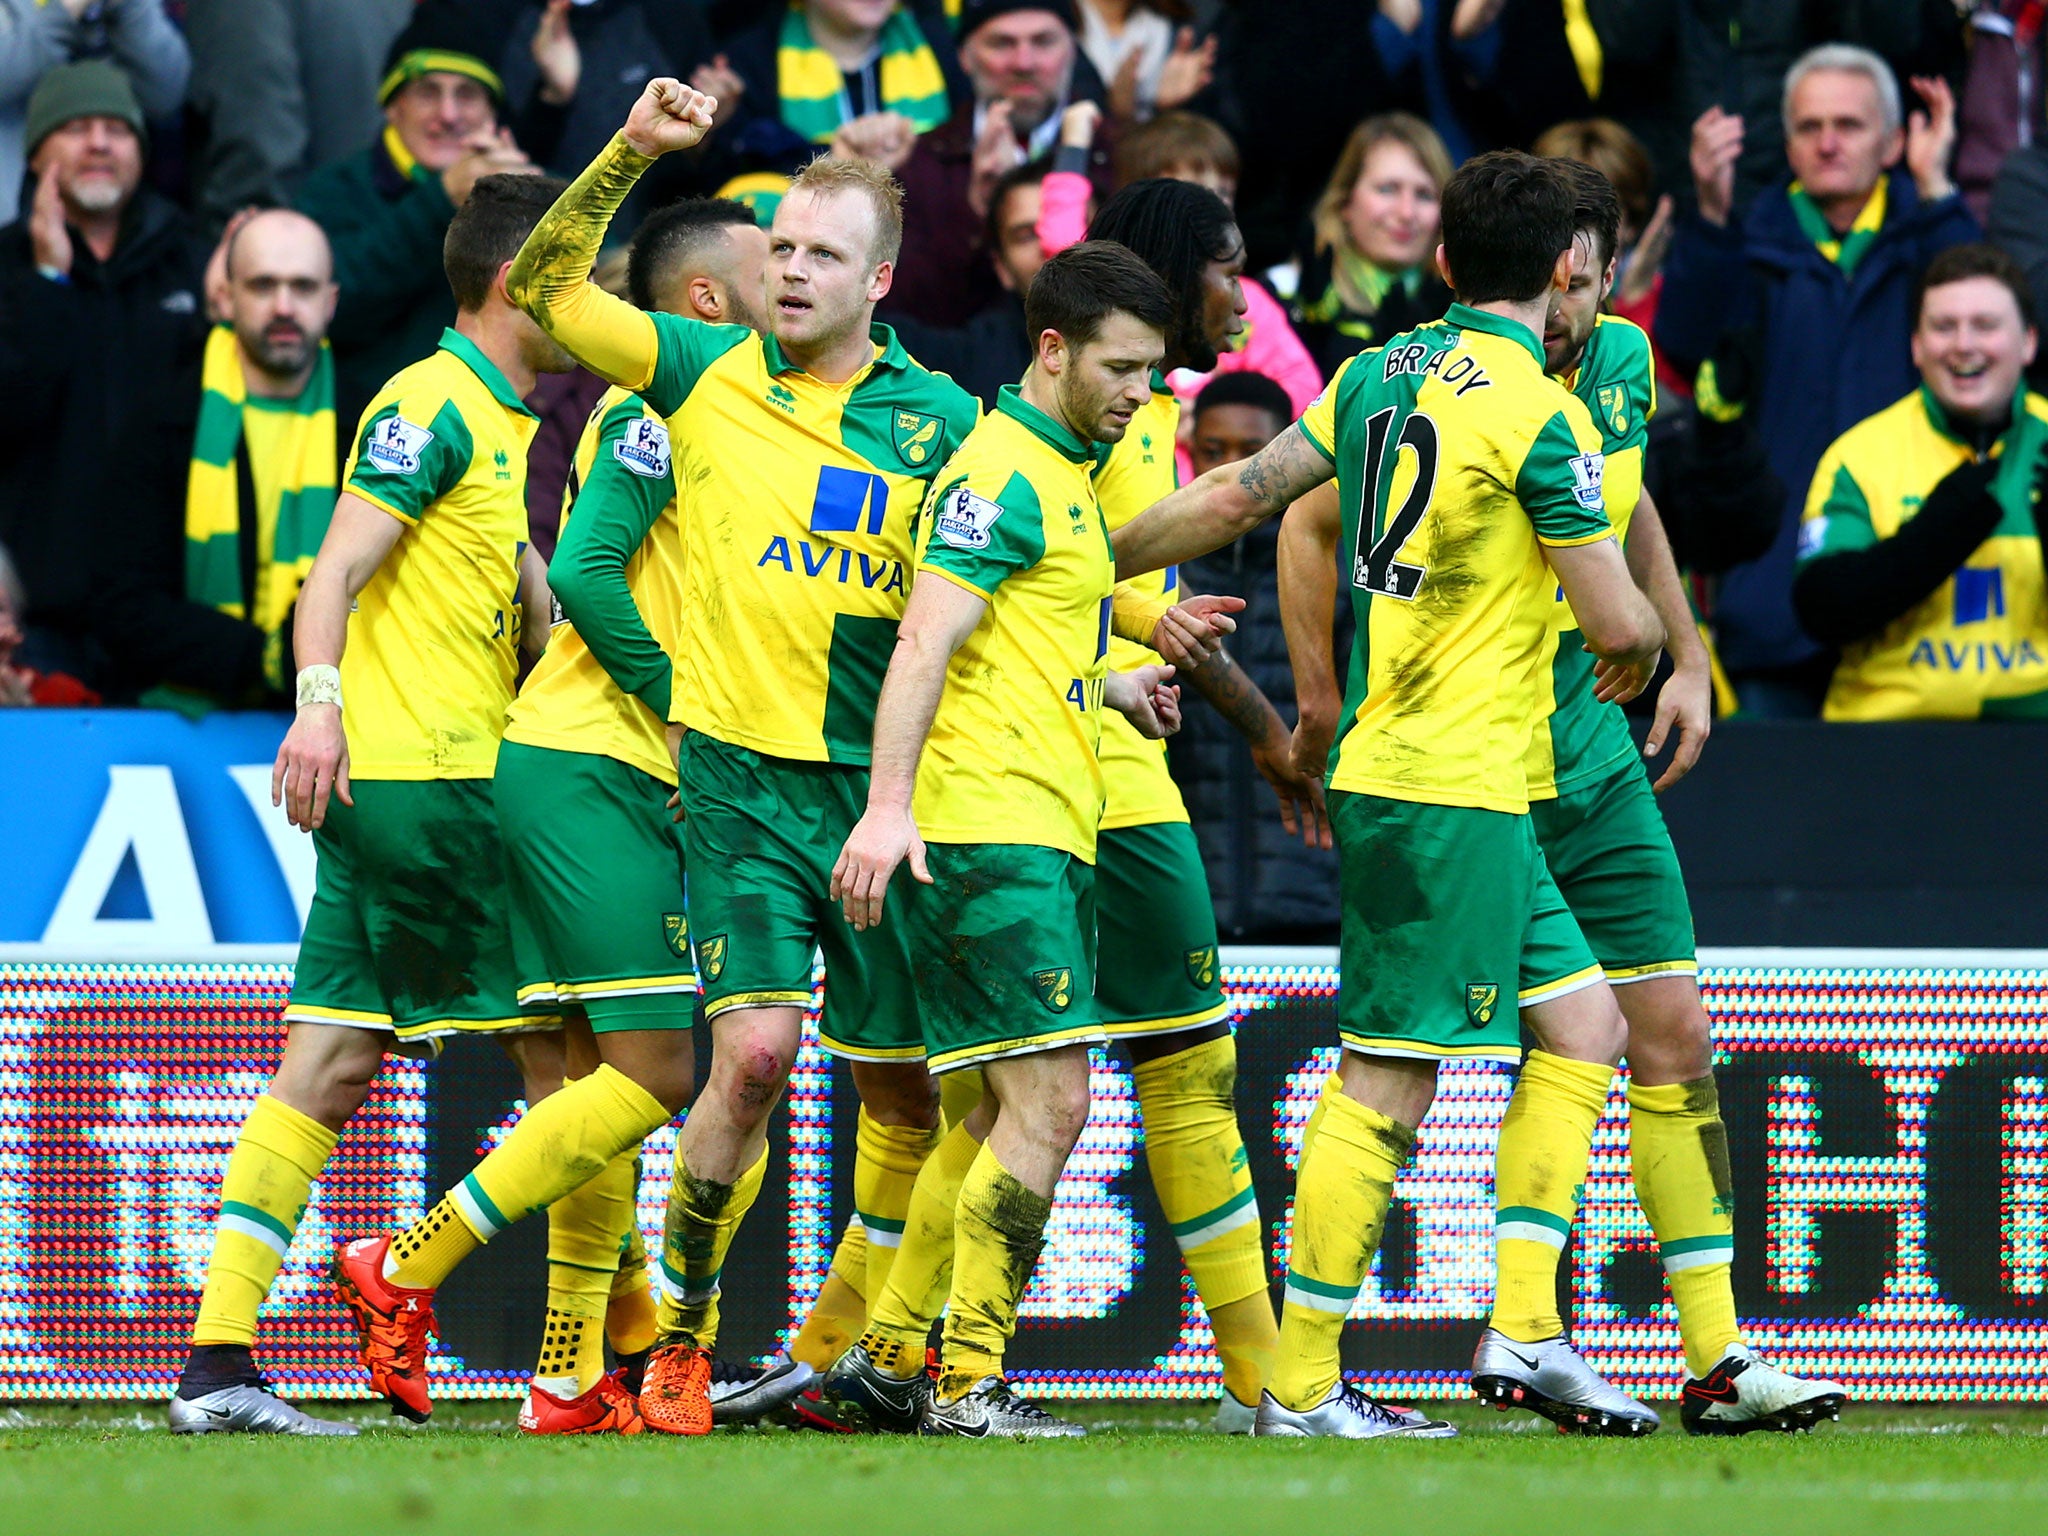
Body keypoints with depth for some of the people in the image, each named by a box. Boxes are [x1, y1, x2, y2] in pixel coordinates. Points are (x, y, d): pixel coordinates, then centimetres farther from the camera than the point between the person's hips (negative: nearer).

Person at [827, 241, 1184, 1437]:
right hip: (988, 831, -10)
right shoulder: (1003, 473, -10)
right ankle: (966, 1382, -12)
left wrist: (1104, 685, 19)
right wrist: (891, 803, -30)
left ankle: (897, 1356, 14)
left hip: (1043, 833, 10)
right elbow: (926, 641, -20)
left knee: (1018, 1115, 9)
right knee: (1051, 1098, -14)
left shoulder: (1065, 473, 21)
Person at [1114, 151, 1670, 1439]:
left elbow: (1232, 499, 12)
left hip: (1392, 760, 9)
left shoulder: (1381, 376, 10)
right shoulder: (1539, 414, -13)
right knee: (1390, 1080, -6)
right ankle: (1301, 1386, -5)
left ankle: (1525, 1332, 9)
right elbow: (1617, 619, -11)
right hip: (1459, 788, -9)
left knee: (1582, 1021, 14)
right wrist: (1643, 644, 12)